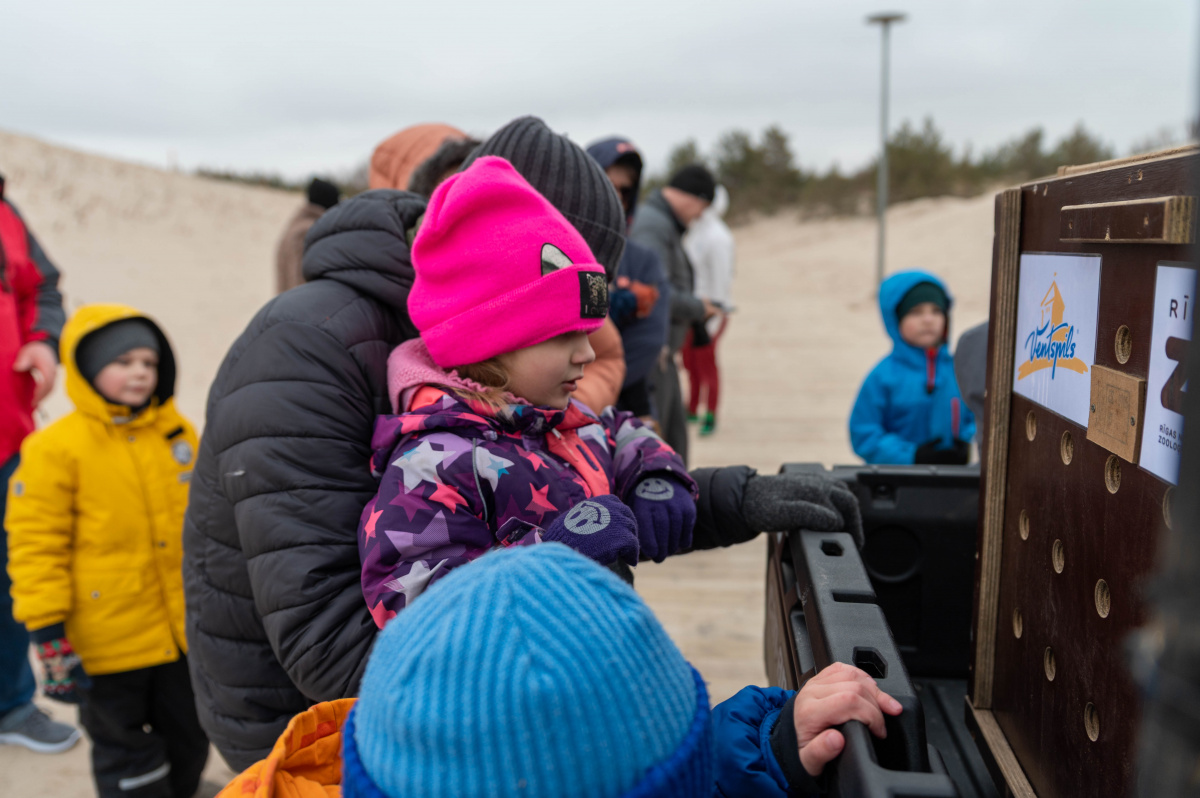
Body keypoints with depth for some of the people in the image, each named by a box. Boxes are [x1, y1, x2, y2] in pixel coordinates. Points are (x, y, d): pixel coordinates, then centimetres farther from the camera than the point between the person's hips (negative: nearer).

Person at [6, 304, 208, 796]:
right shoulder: (54, 449, -13)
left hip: (185, 633, 5)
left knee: (189, 743, 21)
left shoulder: (178, 433, 2)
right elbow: (35, 549, -11)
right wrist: (49, 636, -12)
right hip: (109, 643, -4)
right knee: (127, 758, 14)